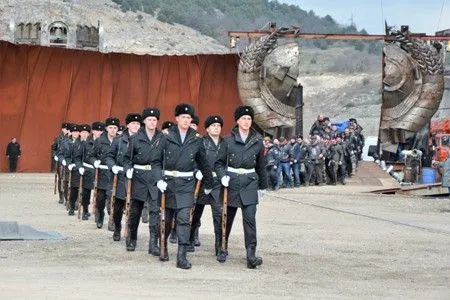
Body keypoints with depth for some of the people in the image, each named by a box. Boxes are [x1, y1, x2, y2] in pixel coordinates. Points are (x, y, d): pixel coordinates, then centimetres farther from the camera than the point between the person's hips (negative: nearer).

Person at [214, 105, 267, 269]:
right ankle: (223, 249, 31)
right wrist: (222, 176, -14)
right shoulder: (228, 140, 0)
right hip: (231, 182, 0)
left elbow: (261, 166, 14)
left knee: (250, 218, -13)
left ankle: (251, 254, -16)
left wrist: (262, 186, 19)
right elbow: (219, 162, 5)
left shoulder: (257, 141, 4)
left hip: (250, 183, 0)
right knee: (228, 217, 11)